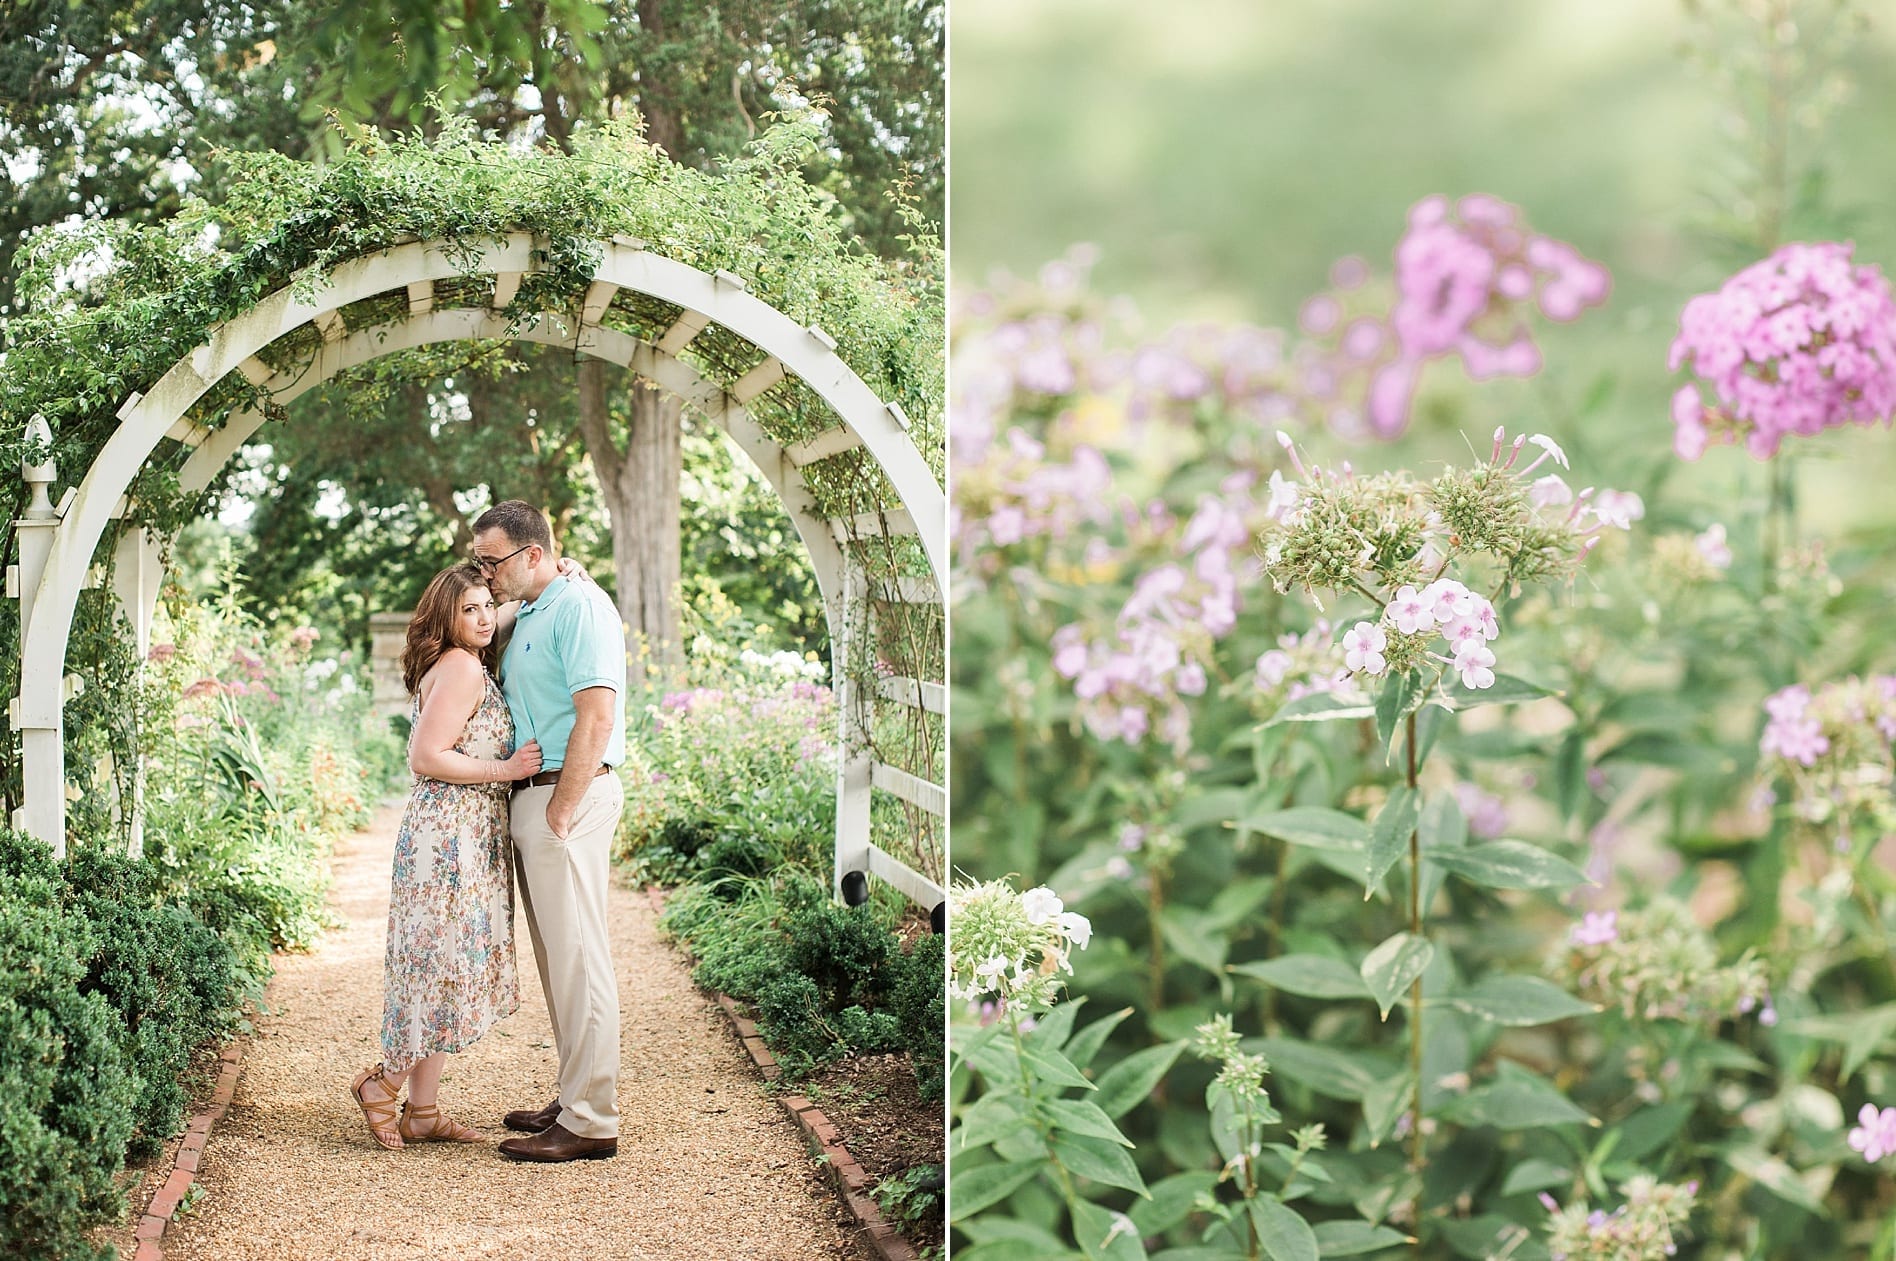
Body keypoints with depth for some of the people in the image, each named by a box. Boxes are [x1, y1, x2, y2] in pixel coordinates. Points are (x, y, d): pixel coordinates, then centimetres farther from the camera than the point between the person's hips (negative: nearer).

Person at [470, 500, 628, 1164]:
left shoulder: (579, 607, -12)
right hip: (531, 796, 10)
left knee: (578, 954, -7)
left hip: (570, 793, -10)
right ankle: (574, 1100, 21)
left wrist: (561, 810, -20)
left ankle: (590, 1122, -4)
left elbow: (596, 716, -20)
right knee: (556, 955, 13)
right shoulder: (525, 617, 19)